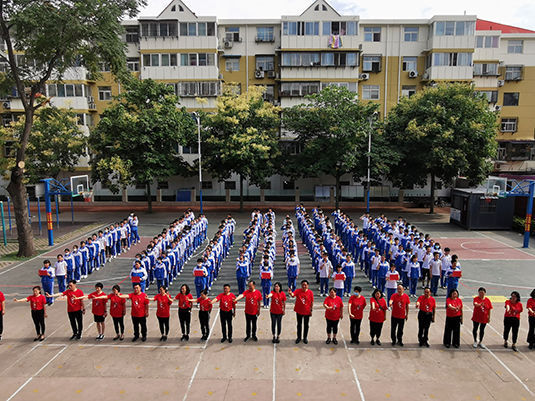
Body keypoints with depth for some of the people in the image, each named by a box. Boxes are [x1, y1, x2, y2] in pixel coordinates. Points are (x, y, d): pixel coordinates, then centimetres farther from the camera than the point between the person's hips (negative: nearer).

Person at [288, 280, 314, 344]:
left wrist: (311, 310, -3)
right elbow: (293, 295, -30)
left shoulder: (310, 292, -10)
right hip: (299, 311, 0)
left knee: (306, 325, 14)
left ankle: (305, 337, 32)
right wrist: (290, 293, -52)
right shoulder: (298, 291, -12)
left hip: (307, 312, 0)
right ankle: (299, 337, 32)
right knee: (299, 324, 16)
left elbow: (312, 302, -3)